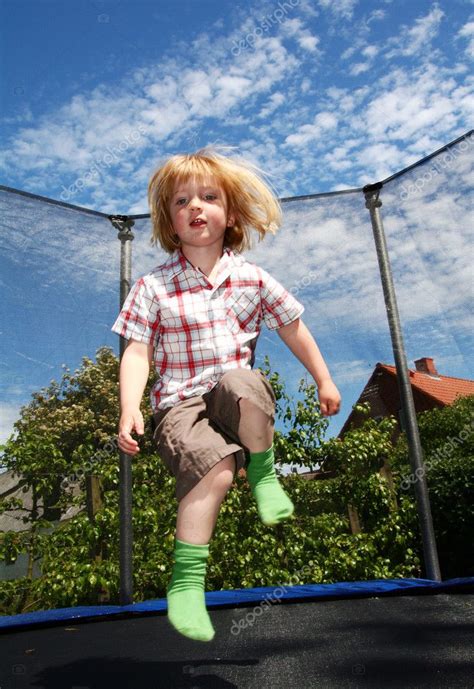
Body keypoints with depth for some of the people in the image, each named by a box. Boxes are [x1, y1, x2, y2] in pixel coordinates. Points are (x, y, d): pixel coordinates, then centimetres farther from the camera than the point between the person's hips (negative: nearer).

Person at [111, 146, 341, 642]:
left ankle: (261, 470, -10)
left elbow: (293, 328, 17)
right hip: (180, 404, -1)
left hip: (239, 398, 2)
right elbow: (137, 353, -3)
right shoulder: (153, 288, 1)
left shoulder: (253, 280, 7)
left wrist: (324, 381, 20)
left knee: (243, 381, -35)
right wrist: (129, 410, -18)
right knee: (215, 468, -30)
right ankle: (186, 582, -17)